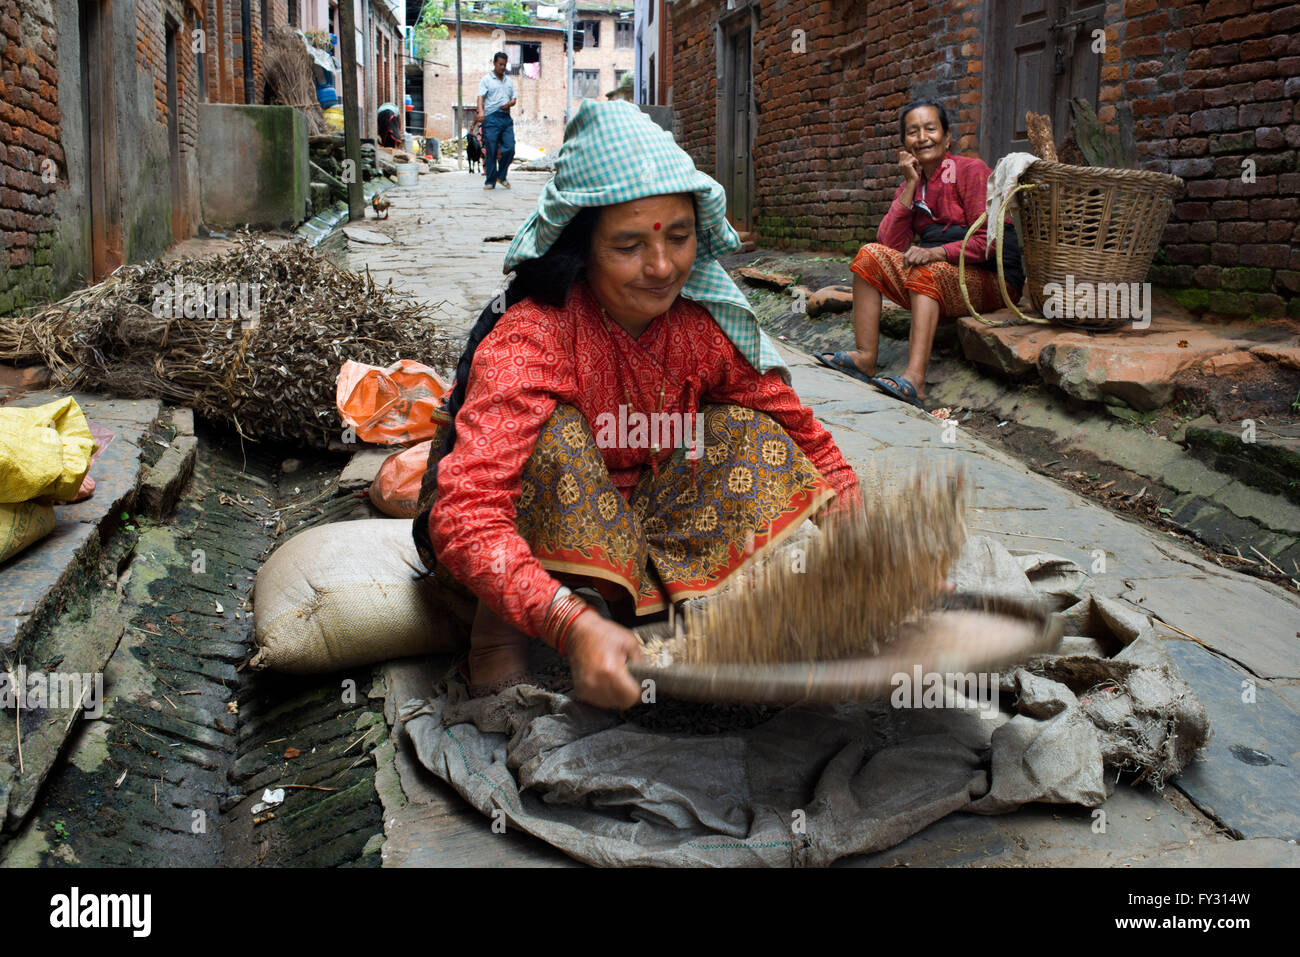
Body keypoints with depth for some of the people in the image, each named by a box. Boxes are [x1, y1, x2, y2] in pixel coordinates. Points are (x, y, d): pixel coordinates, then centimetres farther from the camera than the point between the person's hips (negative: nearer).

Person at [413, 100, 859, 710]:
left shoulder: (706, 321, -12)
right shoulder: (531, 339, -29)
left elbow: (803, 439, -6)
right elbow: (466, 515, -41)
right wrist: (572, 625, -55)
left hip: (635, 516, 5)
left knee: (743, 433, -12)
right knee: (556, 438, -32)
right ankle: (499, 628, -17)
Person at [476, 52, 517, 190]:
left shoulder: (509, 81, 20)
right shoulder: (486, 79, 4)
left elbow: (514, 98, 22)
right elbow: (481, 97, -6)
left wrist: (510, 103, -3)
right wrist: (481, 111, -24)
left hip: (506, 118, 5)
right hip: (491, 118, -5)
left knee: (510, 148, -4)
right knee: (491, 151, -5)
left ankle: (501, 176, 15)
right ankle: (490, 181, 2)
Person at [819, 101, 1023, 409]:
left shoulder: (971, 170, -7)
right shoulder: (911, 183, 11)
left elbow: (988, 240, -15)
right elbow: (891, 243, -4)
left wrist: (937, 252, -27)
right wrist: (910, 185, -8)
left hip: (993, 279, -6)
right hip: (935, 280, 6)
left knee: (927, 271, -34)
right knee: (870, 255, -8)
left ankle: (915, 378, -48)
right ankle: (865, 358, -19)